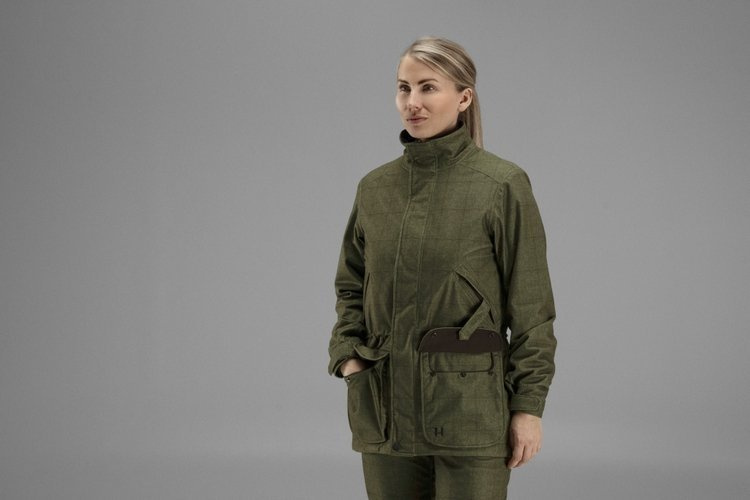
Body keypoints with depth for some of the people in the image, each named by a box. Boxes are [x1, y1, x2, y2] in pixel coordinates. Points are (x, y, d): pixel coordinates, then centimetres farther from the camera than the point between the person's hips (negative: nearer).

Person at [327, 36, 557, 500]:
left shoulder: (503, 185, -7)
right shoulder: (374, 187, 7)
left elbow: (530, 305, -6)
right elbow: (350, 287, 17)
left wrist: (529, 405, -9)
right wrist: (347, 355, 1)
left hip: (470, 404, -4)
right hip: (384, 405, 5)